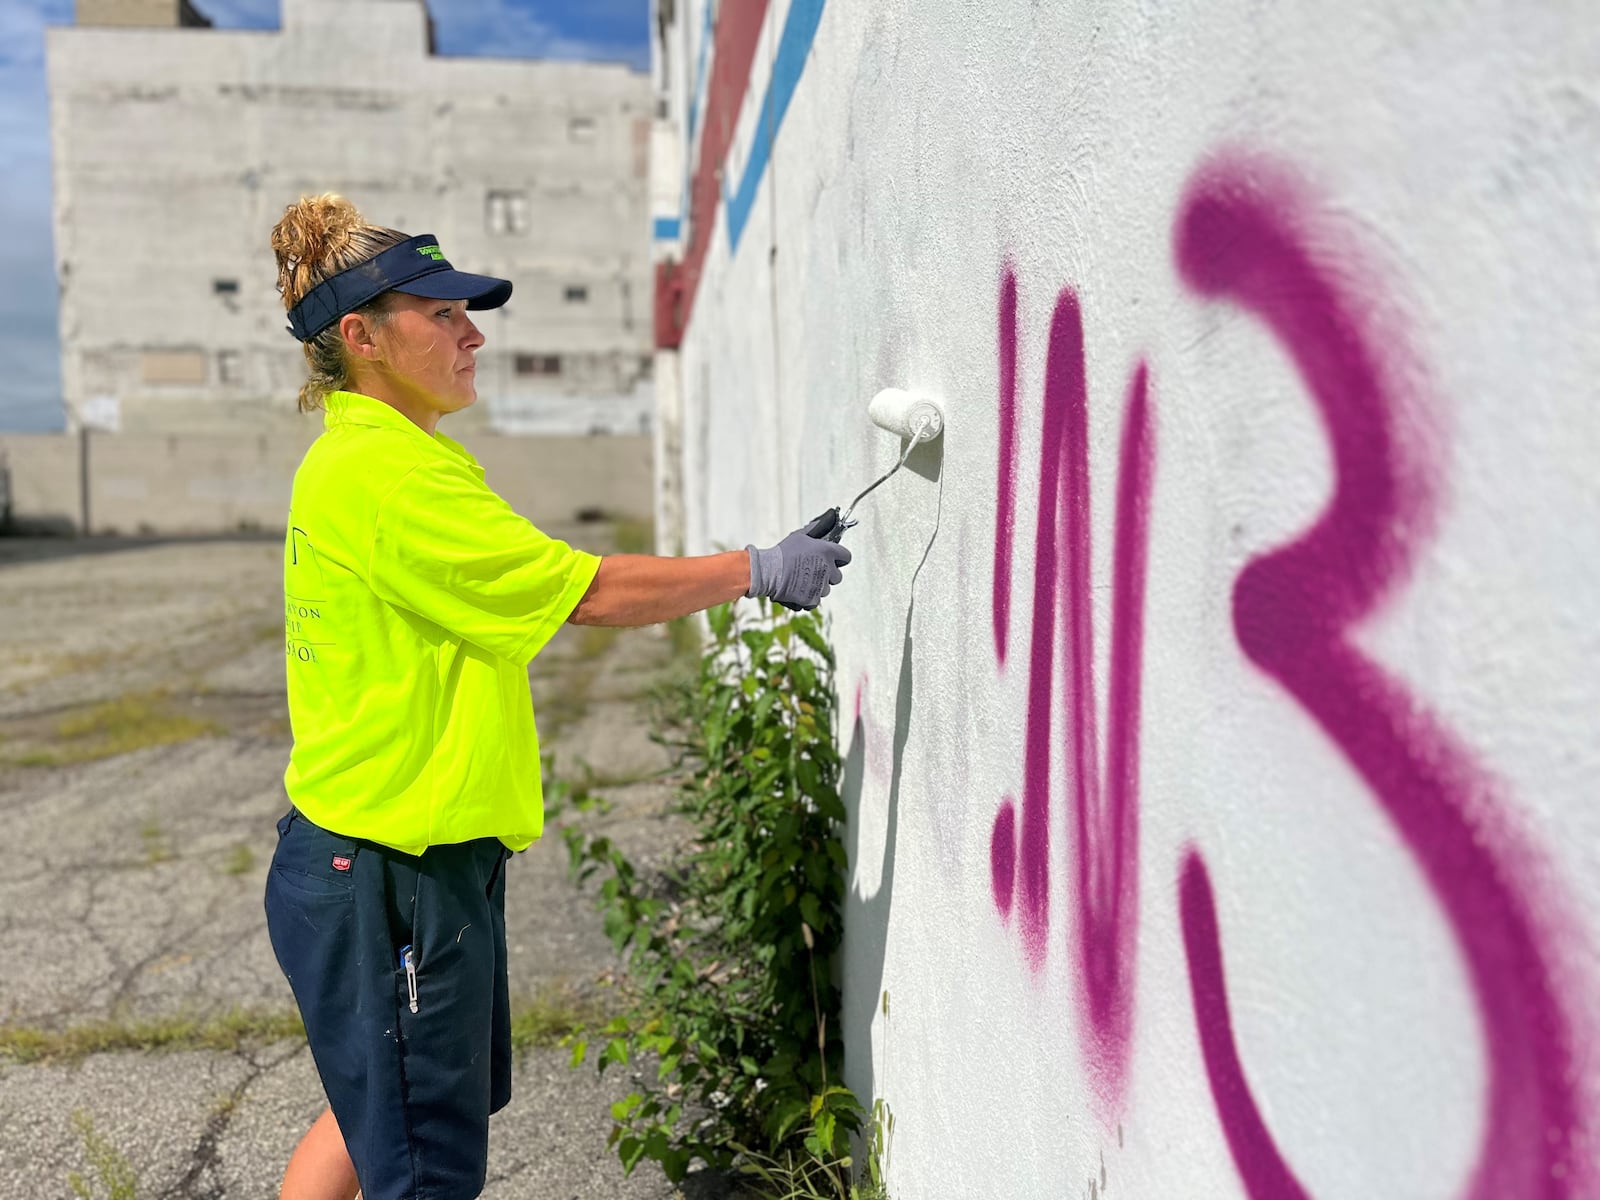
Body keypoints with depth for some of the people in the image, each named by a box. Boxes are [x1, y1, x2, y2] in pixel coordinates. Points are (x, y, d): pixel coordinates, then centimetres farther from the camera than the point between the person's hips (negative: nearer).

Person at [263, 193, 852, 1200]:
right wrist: (760, 570, -13)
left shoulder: (357, 454, 12)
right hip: (388, 879, -10)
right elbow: (591, 591, -22)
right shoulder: (390, 471, -21)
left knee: (380, 1112, 26)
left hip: (393, 861, 10)